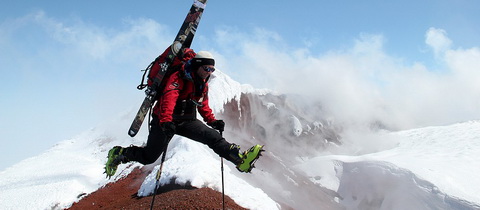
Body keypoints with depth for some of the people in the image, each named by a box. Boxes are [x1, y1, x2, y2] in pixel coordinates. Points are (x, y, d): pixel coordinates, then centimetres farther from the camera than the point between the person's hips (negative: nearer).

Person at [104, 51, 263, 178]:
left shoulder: (203, 85, 9)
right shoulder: (178, 78, -16)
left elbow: (204, 106, 20)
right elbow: (168, 99, -31)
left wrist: (213, 121, 4)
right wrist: (166, 121, -45)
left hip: (187, 121, 6)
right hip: (165, 120, -5)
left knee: (213, 137, -16)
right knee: (149, 156, 2)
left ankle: (240, 159, -22)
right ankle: (119, 154, 25)